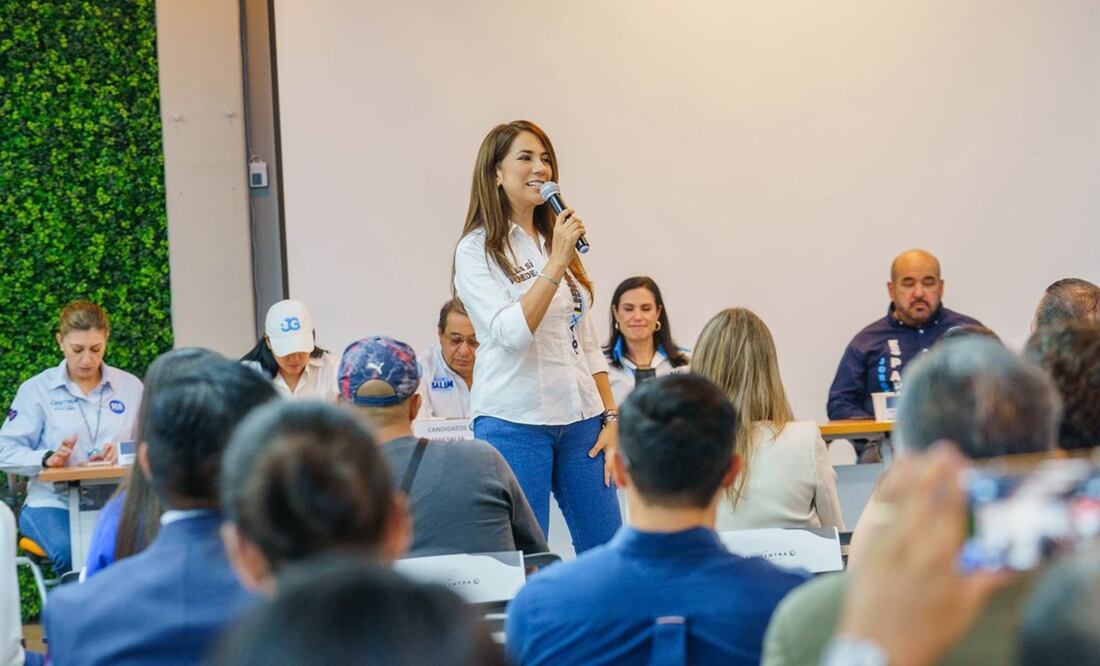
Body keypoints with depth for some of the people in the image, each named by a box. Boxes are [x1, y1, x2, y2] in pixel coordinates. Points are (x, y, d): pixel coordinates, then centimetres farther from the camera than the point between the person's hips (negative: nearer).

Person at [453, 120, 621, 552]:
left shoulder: (558, 241, 15)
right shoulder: (478, 250, -4)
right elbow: (511, 333, -18)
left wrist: (611, 417, 9)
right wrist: (556, 263, -21)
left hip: (580, 419, 6)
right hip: (514, 422, -6)